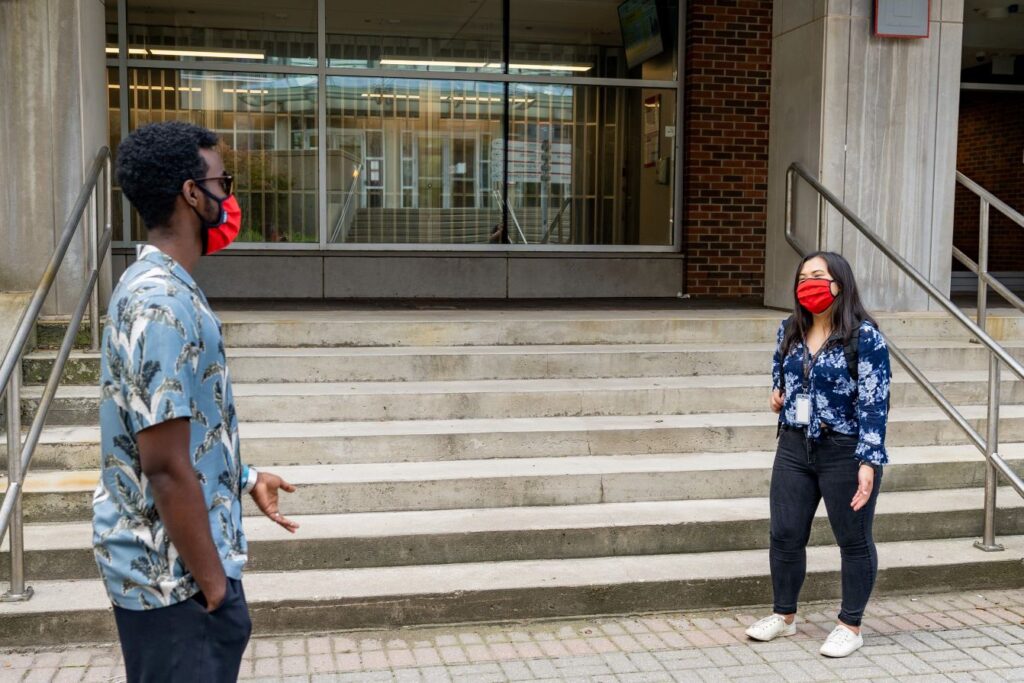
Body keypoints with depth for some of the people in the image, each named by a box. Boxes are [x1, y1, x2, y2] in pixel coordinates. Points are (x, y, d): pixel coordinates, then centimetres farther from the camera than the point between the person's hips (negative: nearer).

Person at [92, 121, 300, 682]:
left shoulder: (153, 286, 8)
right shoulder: (164, 303, -24)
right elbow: (166, 466, -25)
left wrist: (244, 479, 22)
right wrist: (213, 584, -18)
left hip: (165, 563, 10)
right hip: (174, 576, -10)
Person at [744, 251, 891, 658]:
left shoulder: (864, 336, -14)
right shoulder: (789, 330, 5)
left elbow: (874, 403, -17)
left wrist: (868, 462, -22)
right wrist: (777, 390, 8)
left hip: (845, 452, -6)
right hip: (794, 448, 6)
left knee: (854, 540, 8)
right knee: (785, 536, 11)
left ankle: (850, 627, 23)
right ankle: (784, 616, 29)